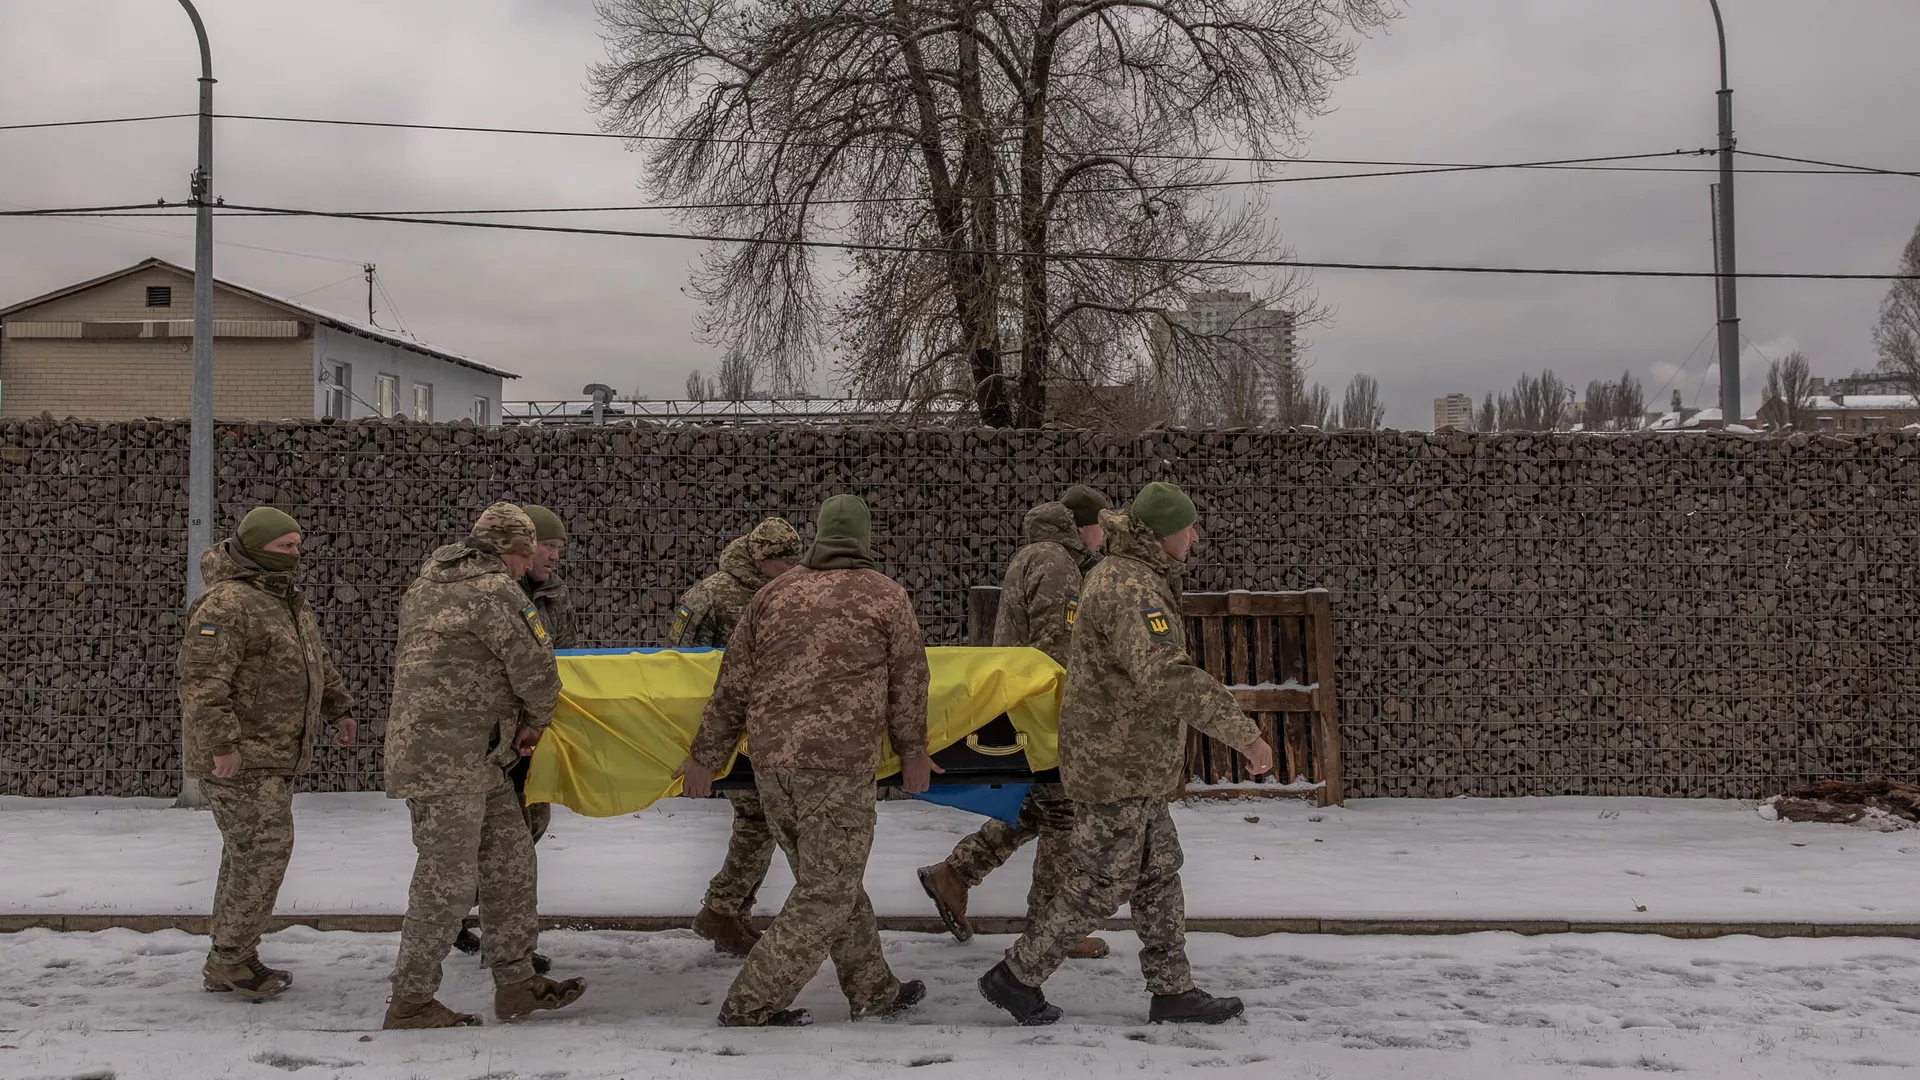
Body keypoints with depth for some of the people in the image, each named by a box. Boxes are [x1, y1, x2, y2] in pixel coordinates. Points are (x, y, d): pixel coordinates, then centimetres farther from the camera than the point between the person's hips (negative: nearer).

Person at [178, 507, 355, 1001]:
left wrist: (338, 709, 25)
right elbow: (202, 679, -24)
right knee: (264, 849, -9)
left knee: (249, 852, 13)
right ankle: (229, 961, 1)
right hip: (240, 757, -10)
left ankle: (233, 956, 21)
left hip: (274, 753, 10)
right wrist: (222, 743, -28)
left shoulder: (286, 599, 15)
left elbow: (316, 659, 28)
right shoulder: (227, 605, -18)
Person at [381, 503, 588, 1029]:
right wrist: (536, 721, 6)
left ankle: (516, 981, 17)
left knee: (509, 859, 12)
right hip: (447, 759, -10)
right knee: (448, 880, -4)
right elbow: (536, 672, -16)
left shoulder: (427, 584, 16)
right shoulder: (495, 591, -14)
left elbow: (404, 663, 25)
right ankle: (410, 1002, 6)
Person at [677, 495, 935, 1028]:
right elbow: (908, 688, 9)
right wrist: (913, 753, 23)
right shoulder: (887, 597, 3)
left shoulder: (775, 592, 12)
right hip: (839, 764, -5)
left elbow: (732, 687, 12)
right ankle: (750, 1007, 4)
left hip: (770, 760, 5)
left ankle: (872, 988, 29)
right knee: (827, 892, 5)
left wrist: (705, 757, 20)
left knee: (830, 879, 18)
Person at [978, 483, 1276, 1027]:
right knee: (1102, 885, 1)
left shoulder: (1125, 574, 11)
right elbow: (1165, 676, -36)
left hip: (1129, 762, 10)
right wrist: (1244, 733, -34)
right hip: (1115, 767, -10)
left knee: (1159, 874, 14)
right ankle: (1016, 977, 13)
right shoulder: (1130, 587, -24)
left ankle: (1173, 991, 22)